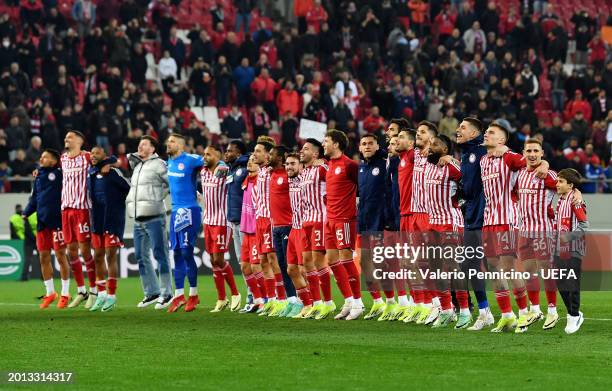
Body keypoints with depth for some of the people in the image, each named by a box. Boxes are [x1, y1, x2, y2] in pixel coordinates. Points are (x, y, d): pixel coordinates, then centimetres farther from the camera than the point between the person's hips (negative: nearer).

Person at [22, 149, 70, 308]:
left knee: (60, 256, -1)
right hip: (42, 222, 7)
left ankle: (65, 294, 8)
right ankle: (50, 292, 21)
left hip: (57, 221, -7)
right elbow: (34, 198, 17)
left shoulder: (59, 174, -7)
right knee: (44, 257, 9)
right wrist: (26, 212, 5)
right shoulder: (39, 176, 14)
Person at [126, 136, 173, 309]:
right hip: (138, 219, 8)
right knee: (141, 256, 10)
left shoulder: (158, 164, -4)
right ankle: (151, 292, 19)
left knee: (159, 254, -7)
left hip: (154, 218, -8)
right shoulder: (136, 166, 18)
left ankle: (166, 293, -5)